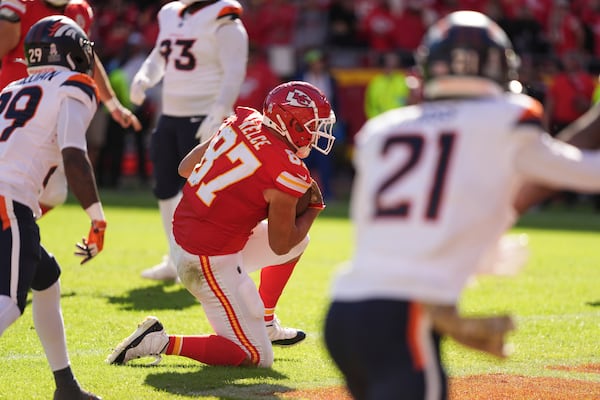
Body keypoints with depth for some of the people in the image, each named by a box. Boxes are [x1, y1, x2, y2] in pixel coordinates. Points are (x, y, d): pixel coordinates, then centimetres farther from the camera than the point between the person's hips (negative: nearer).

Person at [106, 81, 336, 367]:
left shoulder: (244, 120, 1)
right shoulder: (288, 172, -20)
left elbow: (186, 168, 11)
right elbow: (280, 245, -9)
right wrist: (313, 208, 6)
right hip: (210, 263, -9)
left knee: (299, 243, 22)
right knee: (257, 358, -1)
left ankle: (264, 322, 30)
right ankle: (161, 342, -6)